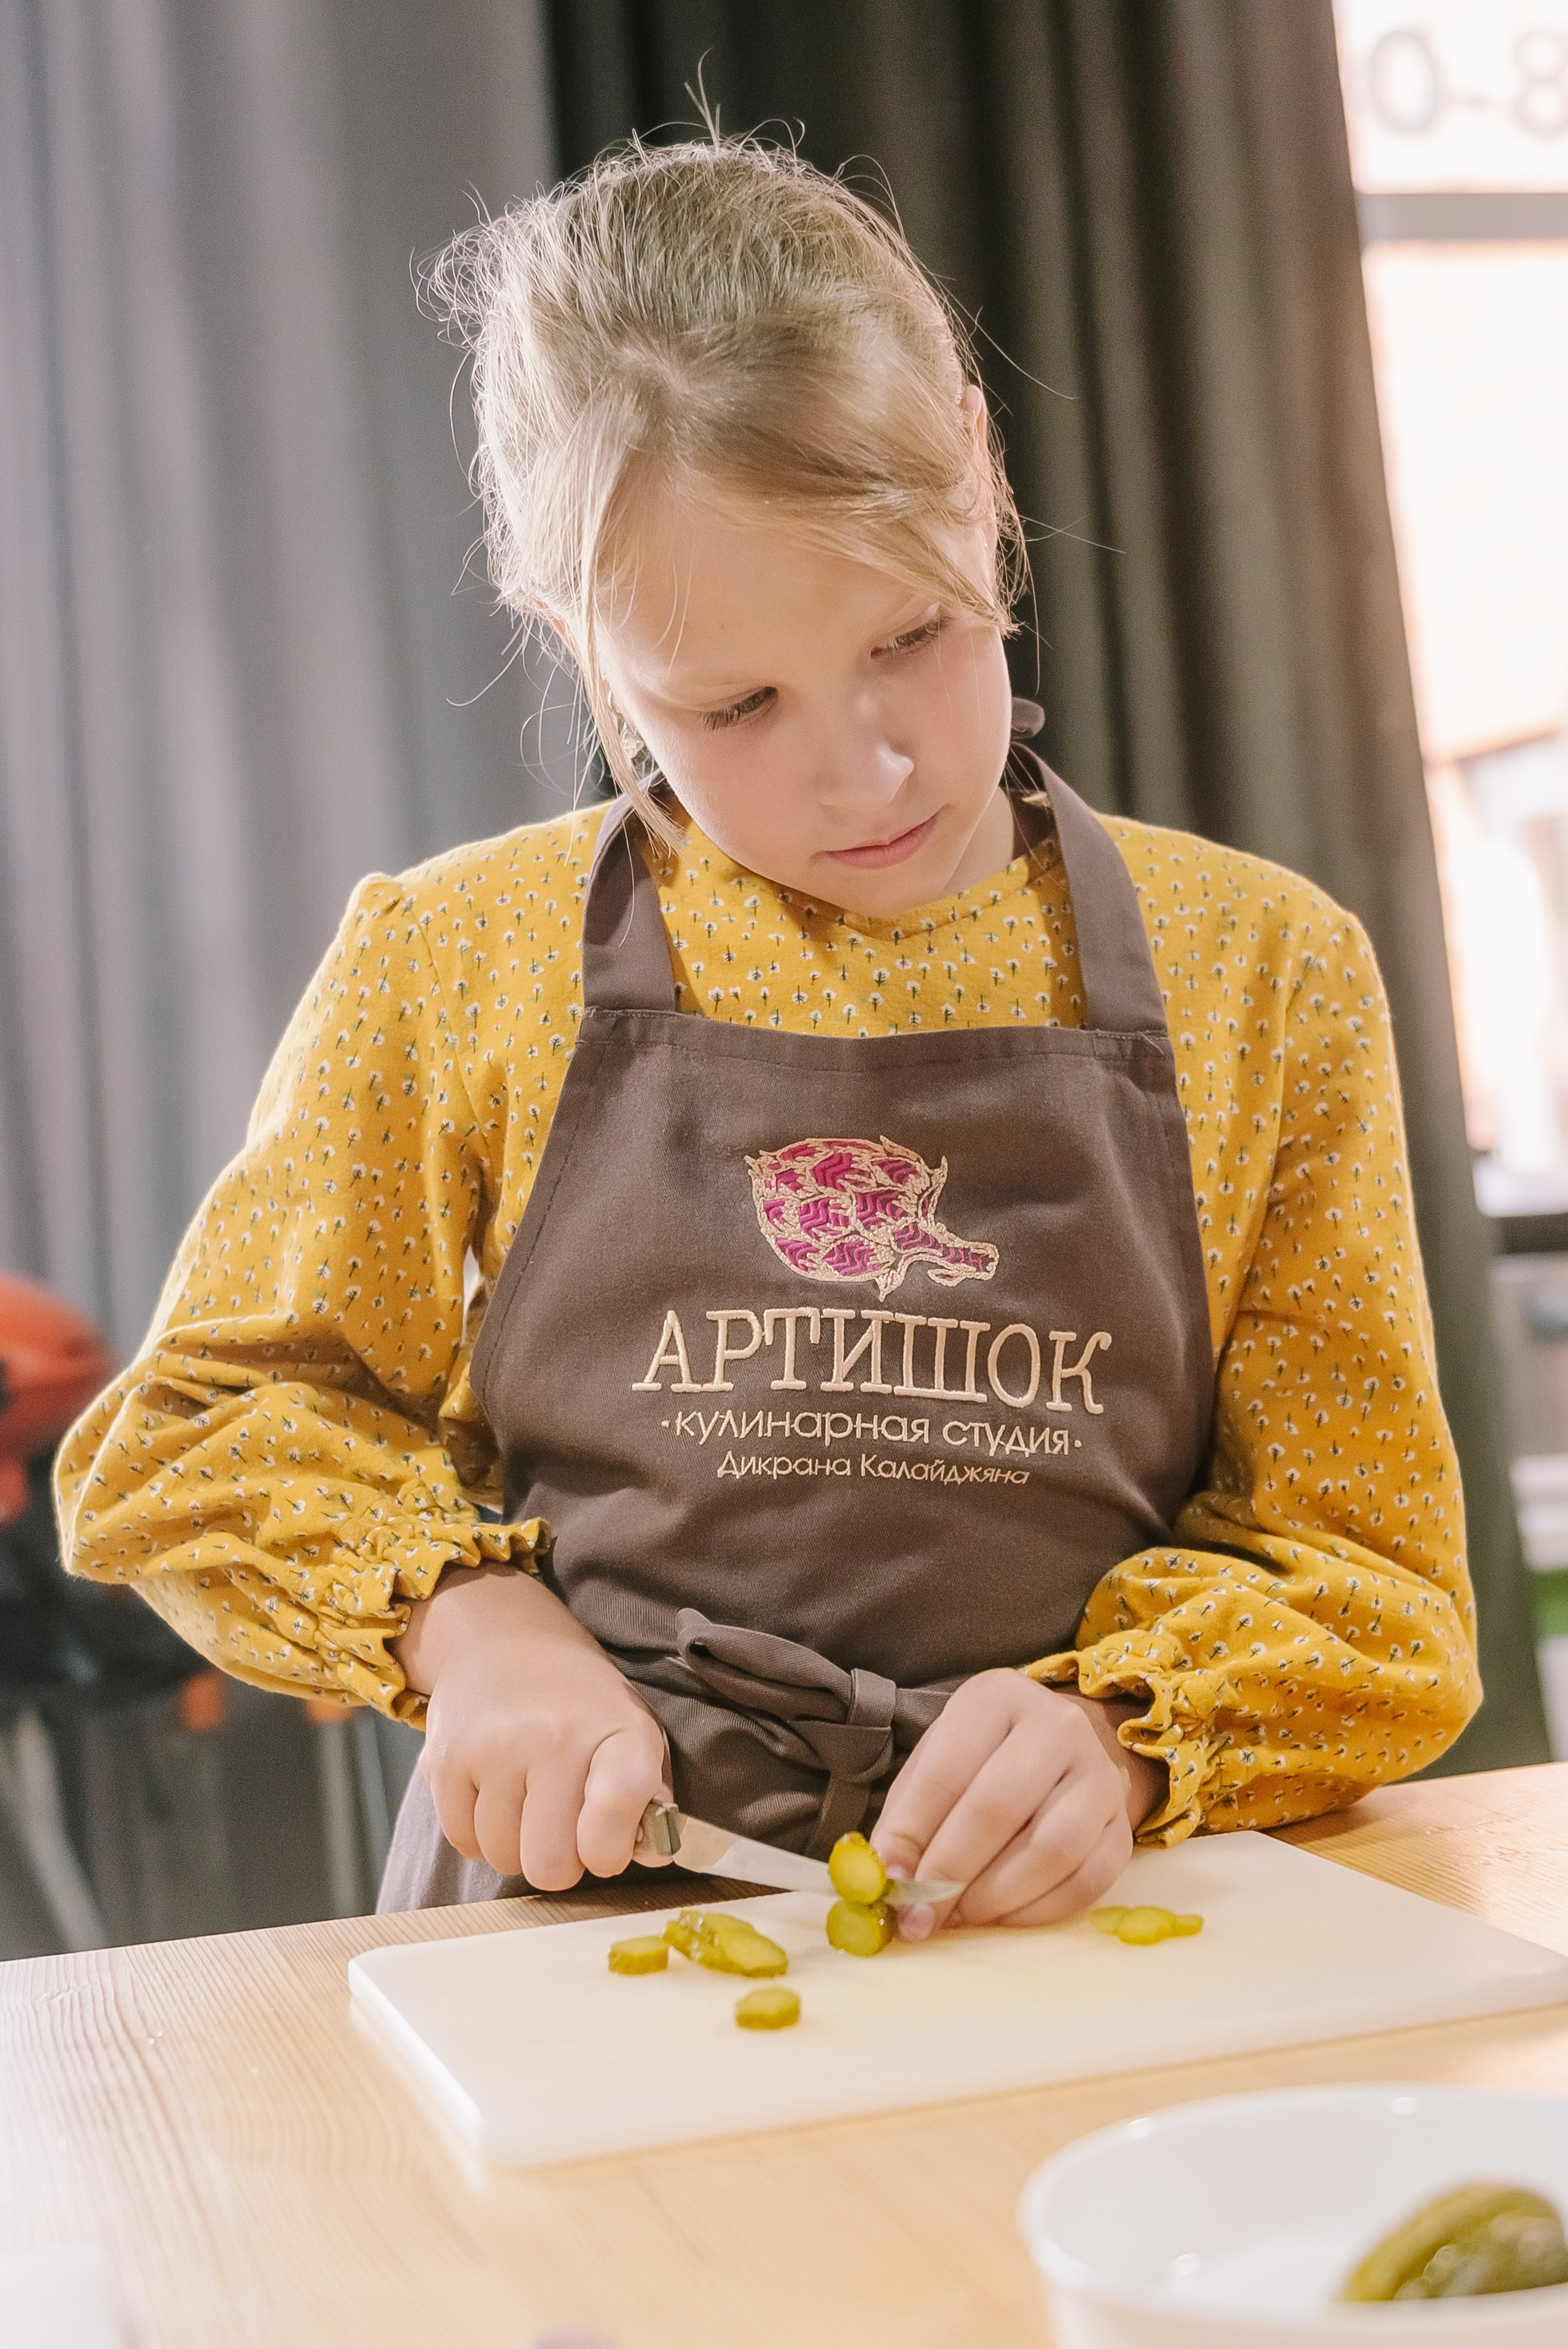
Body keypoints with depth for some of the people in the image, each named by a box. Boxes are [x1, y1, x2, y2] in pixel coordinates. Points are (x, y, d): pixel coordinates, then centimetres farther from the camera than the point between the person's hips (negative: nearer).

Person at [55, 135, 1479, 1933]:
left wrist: (1118, 1730, -16)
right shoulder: (455, 967, 1)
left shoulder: (1260, 973, 2)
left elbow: (1374, 1589, 3)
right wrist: (466, 1618, -9)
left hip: (1071, 1937, 0)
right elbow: (185, 1442, 9)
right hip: (575, 1909, 1)